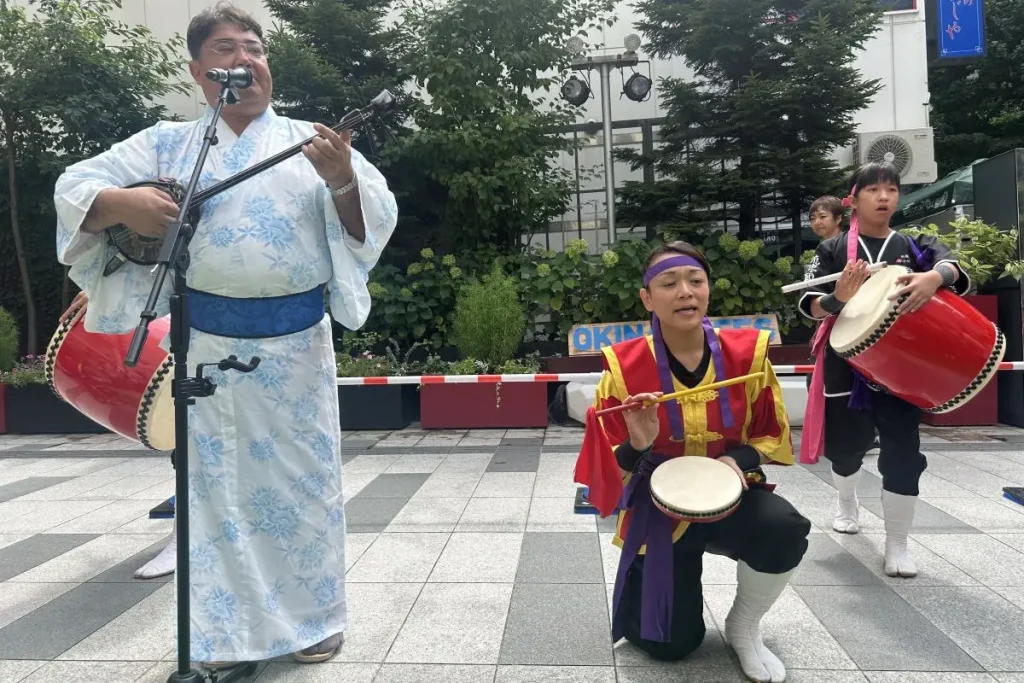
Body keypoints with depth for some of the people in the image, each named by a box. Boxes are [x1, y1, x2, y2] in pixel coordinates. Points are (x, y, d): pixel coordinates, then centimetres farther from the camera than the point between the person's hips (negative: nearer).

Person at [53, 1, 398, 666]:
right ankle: (228, 628, 24)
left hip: (296, 344, -1)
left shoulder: (312, 141, 7)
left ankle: (315, 617, 24)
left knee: (303, 479, 6)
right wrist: (121, 202, -14)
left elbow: (374, 221, -2)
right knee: (218, 482, 7)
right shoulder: (167, 143, 10)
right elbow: (74, 187, 7)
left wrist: (342, 181, -22)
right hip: (211, 343, 1)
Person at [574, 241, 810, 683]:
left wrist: (739, 459, -17)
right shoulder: (625, 366, -17)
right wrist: (637, 447, -33)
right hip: (659, 508, -1)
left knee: (786, 529, -32)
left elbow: (774, 435, 3)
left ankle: (743, 627, 1)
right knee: (671, 645, -2)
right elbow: (610, 467, -12)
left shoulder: (747, 352, -11)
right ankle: (646, 586, 37)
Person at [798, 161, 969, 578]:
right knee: (846, 445, 12)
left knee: (903, 453, -3)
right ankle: (847, 502, 44)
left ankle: (897, 544, 12)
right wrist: (836, 300, -31)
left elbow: (950, 265, -14)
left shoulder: (913, 245, 6)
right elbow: (808, 303, -8)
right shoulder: (833, 249, 1)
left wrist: (935, 277, -37)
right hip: (847, 363, -1)